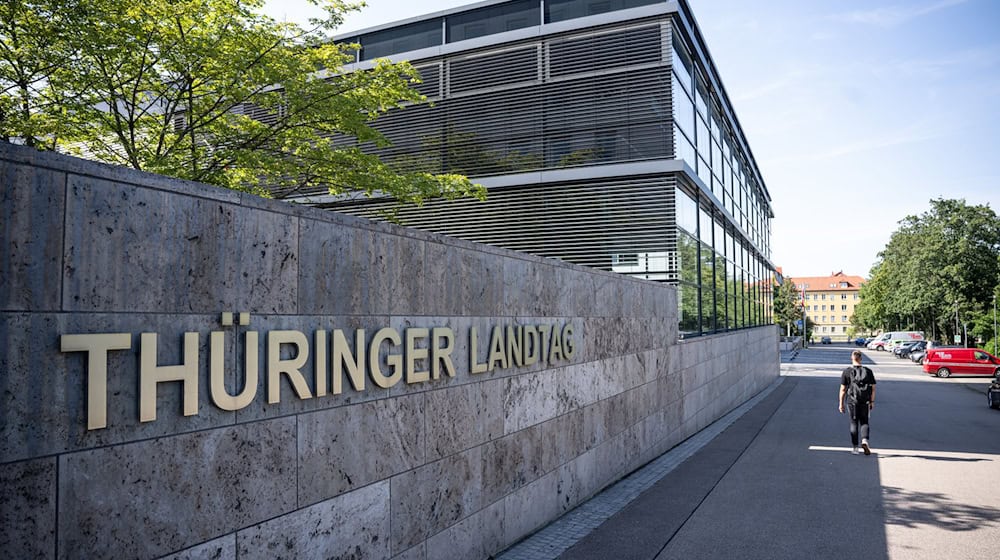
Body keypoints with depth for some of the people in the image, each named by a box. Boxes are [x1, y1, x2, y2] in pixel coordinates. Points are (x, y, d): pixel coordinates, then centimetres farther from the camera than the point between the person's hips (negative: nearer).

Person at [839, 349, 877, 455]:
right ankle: (864, 441, -11)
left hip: (852, 401, -1)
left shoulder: (847, 372, -4)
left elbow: (843, 389, -5)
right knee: (864, 422, 13)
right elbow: (873, 388, 2)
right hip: (865, 401, 1)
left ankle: (855, 447, 12)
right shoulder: (868, 371, 1)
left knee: (854, 423, 9)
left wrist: (841, 403, 1)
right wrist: (872, 401, 12)